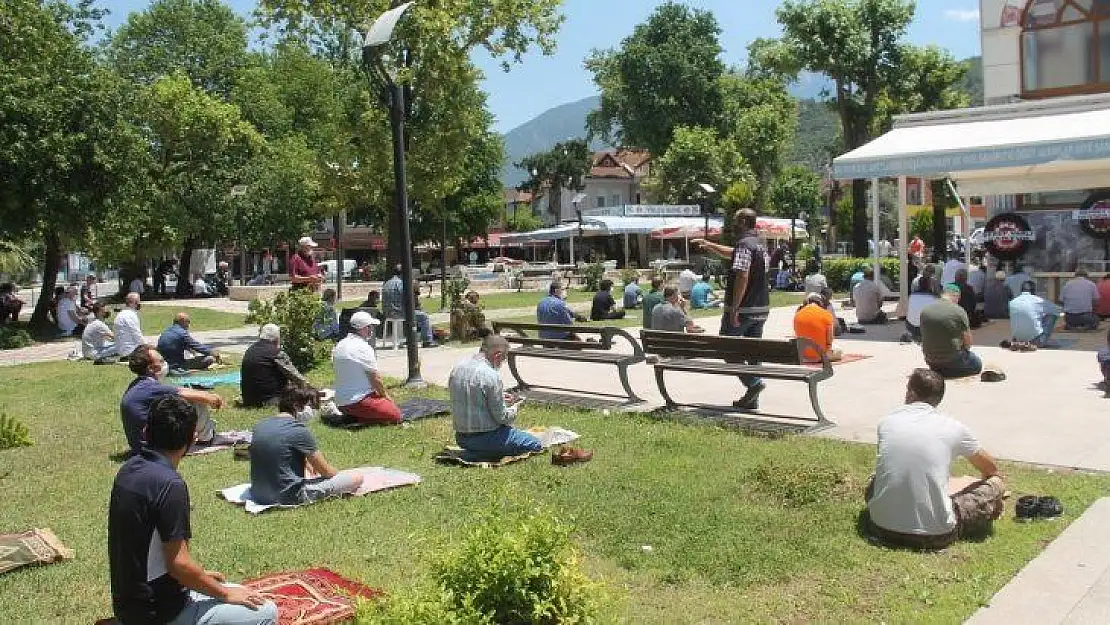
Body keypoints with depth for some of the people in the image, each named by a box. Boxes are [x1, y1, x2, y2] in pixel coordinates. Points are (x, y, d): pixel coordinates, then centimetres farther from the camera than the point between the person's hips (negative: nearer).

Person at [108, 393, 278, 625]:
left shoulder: (129, 469, 2)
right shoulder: (169, 484, -25)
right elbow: (178, 563, -23)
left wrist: (199, 575, 19)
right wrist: (226, 594, -8)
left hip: (130, 601, 9)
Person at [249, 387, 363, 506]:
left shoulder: (259, 426, 6)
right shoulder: (299, 430, -16)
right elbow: (325, 471, -6)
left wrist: (310, 466, 27)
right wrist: (339, 474, 15)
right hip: (290, 496, -8)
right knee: (357, 477, -7)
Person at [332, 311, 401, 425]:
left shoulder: (339, 346, 9)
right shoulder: (363, 348, -17)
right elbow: (375, 378, -13)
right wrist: (385, 395, 6)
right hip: (358, 401, -9)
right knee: (396, 415, -8)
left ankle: (350, 416, 7)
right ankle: (359, 419, -13)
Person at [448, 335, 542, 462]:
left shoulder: (457, 368, 2)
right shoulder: (491, 376, -21)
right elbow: (501, 417, -17)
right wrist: (514, 408, 5)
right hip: (485, 437, -8)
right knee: (535, 445, 2)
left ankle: (472, 452, 9)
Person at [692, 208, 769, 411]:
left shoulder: (744, 245, -16)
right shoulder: (760, 244, 15)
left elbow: (742, 277, -25)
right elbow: (731, 253, 31)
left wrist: (734, 308, -24)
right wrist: (708, 245, 30)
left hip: (743, 308, -9)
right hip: (761, 309, 9)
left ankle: (753, 382, -9)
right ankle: (752, 399, 15)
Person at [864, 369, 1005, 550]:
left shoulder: (886, 422, 5)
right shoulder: (953, 427, -1)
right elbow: (991, 468, 19)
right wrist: (994, 478, 46)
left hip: (882, 528, 2)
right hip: (934, 536, -2)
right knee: (996, 485, 15)